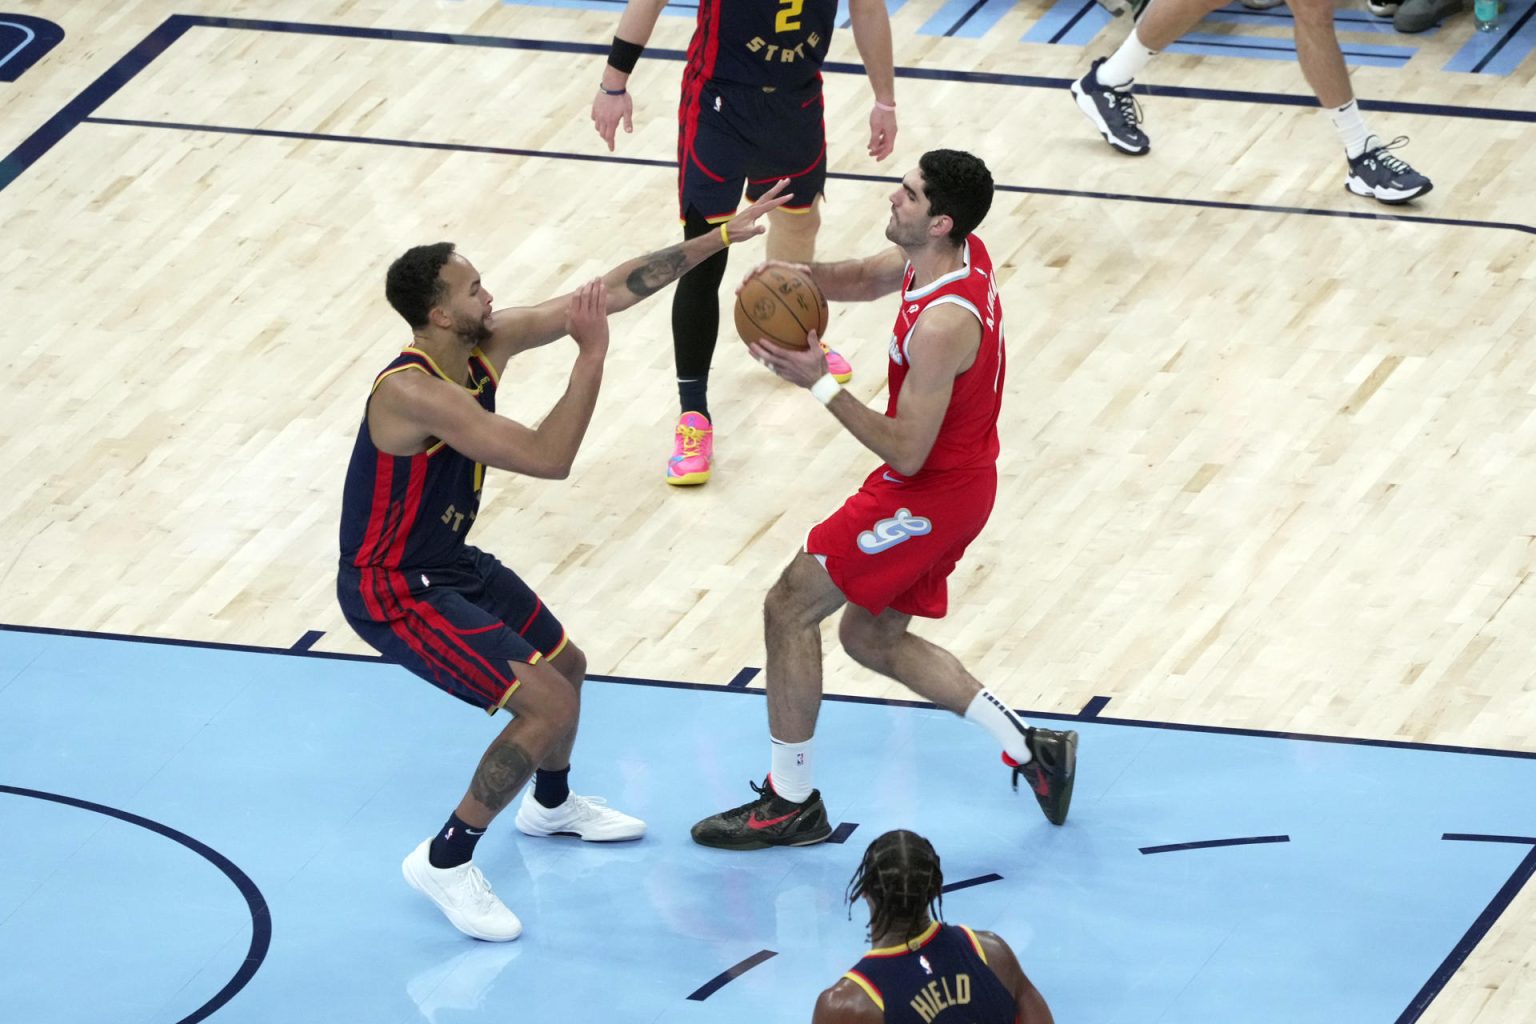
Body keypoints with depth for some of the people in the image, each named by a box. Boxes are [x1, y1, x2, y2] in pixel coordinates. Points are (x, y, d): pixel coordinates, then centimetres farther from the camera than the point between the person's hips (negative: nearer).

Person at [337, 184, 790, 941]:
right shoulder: (415, 393, -34)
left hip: (447, 560, 10)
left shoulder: (488, 341, -8)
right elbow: (547, 459, -37)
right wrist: (592, 355, -33)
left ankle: (552, 803, 54)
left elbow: (613, 289, -3)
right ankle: (445, 862, -1)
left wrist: (720, 238, -5)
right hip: (392, 590, -10)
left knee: (565, 664, 26)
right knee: (546, 703, -15)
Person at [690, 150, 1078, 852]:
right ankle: (1031, 748, 23)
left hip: (929, 496, -10)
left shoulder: (942, 325, -32)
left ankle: (790, 803, 8)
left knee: (788, 609, -1)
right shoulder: (959, 253, -3)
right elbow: (864, 278, 16)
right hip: (961, 480, 10)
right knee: (871, 637, 21)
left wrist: (820, 384, -27)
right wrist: (802, 276, -5)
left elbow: (907, 452, -28)